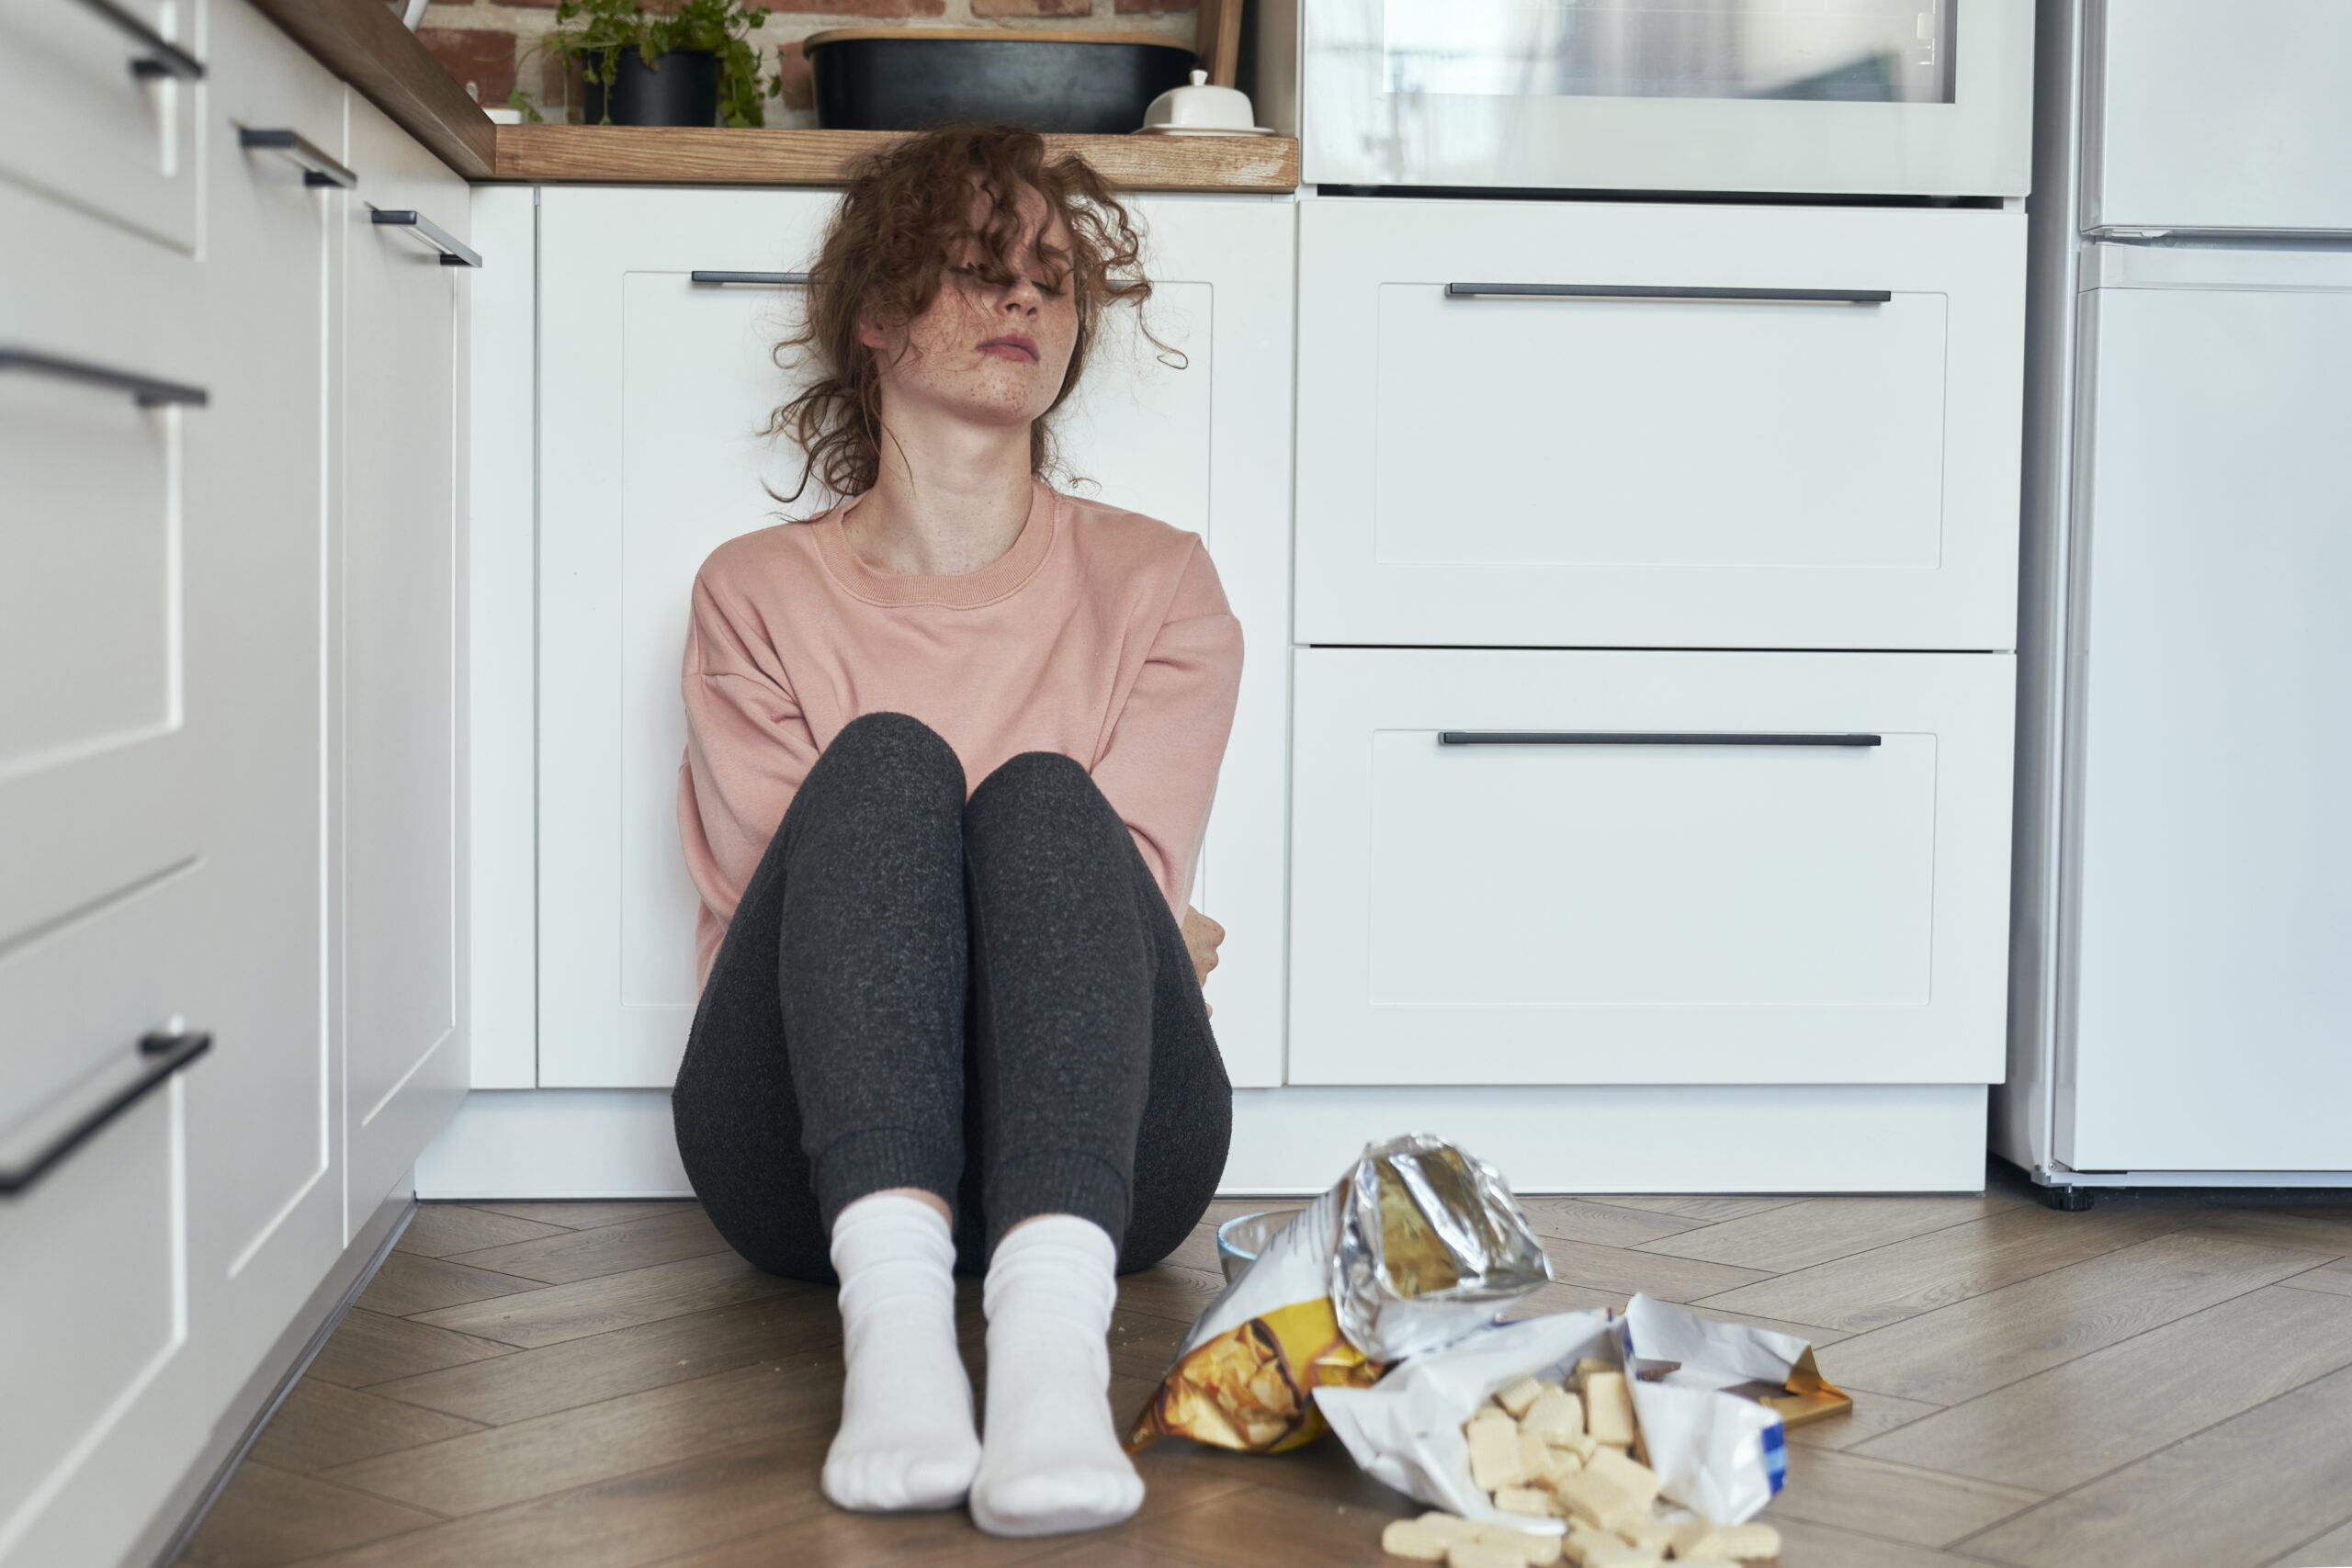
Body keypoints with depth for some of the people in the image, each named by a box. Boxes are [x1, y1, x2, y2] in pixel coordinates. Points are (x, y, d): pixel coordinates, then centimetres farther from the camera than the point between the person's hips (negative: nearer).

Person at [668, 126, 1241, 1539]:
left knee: (1044, 798, -27)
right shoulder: (756, 593, 14)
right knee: (884, 761, -25)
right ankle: (894, 1311, -49)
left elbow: (1135, 898, 5)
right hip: (814, 1153, 0)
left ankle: (1051, 1335, -53)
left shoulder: (1158, 584, 17)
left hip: (1094, 1154, 0)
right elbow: (769, 910, 3)